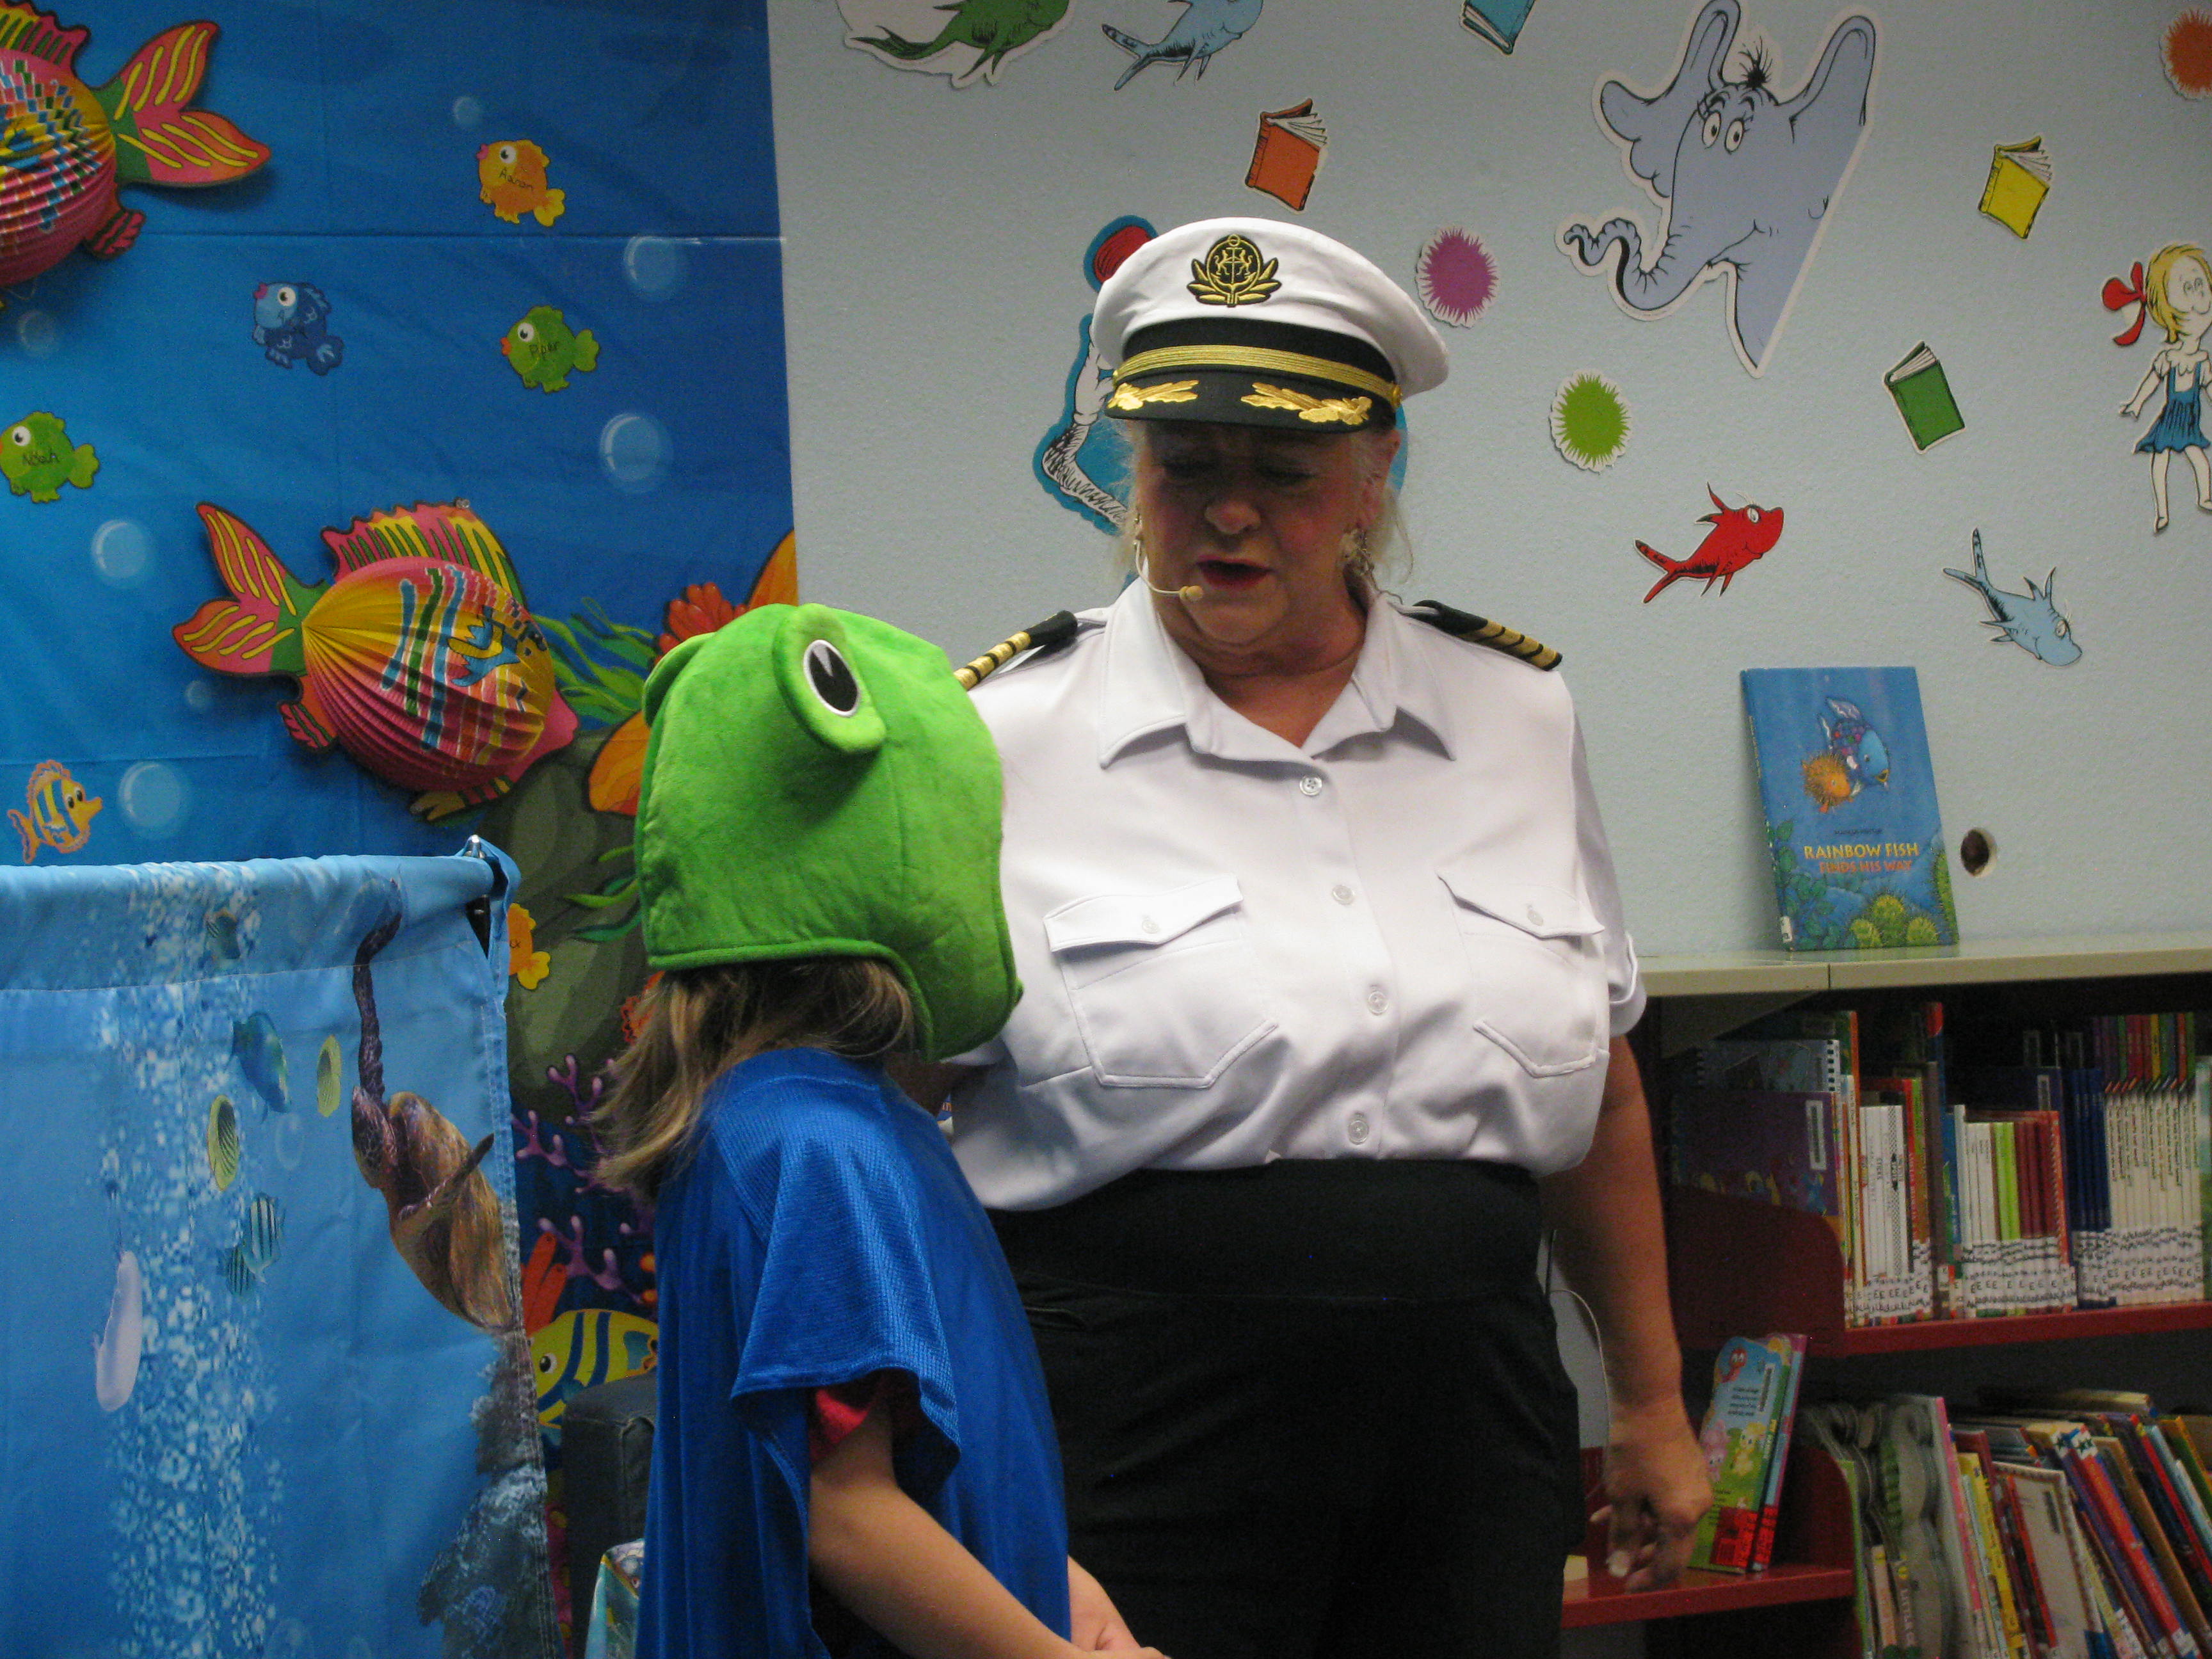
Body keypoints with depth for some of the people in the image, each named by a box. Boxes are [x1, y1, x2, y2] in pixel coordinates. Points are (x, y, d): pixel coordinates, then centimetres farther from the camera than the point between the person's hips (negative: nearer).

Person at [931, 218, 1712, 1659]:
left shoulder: (1515, 713, 8)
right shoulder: (1007, 738, -3)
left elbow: (1596, 1080, 16)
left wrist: (1652, 1400, 20)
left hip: (1464, 1430, 4)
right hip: (1137, 1425, -3)